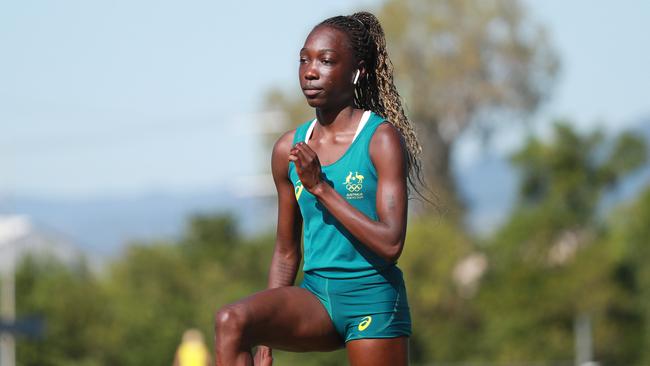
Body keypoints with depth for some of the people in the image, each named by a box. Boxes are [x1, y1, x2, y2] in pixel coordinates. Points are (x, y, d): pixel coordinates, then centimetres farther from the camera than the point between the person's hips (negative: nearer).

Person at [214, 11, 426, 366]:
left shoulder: (382, 139, -8)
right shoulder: (289, 149, 8)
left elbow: (390, 243, -16)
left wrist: (321, 187, -17)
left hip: (373, 299, -4)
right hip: (315, 295, 5)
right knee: (230, 321, -23)